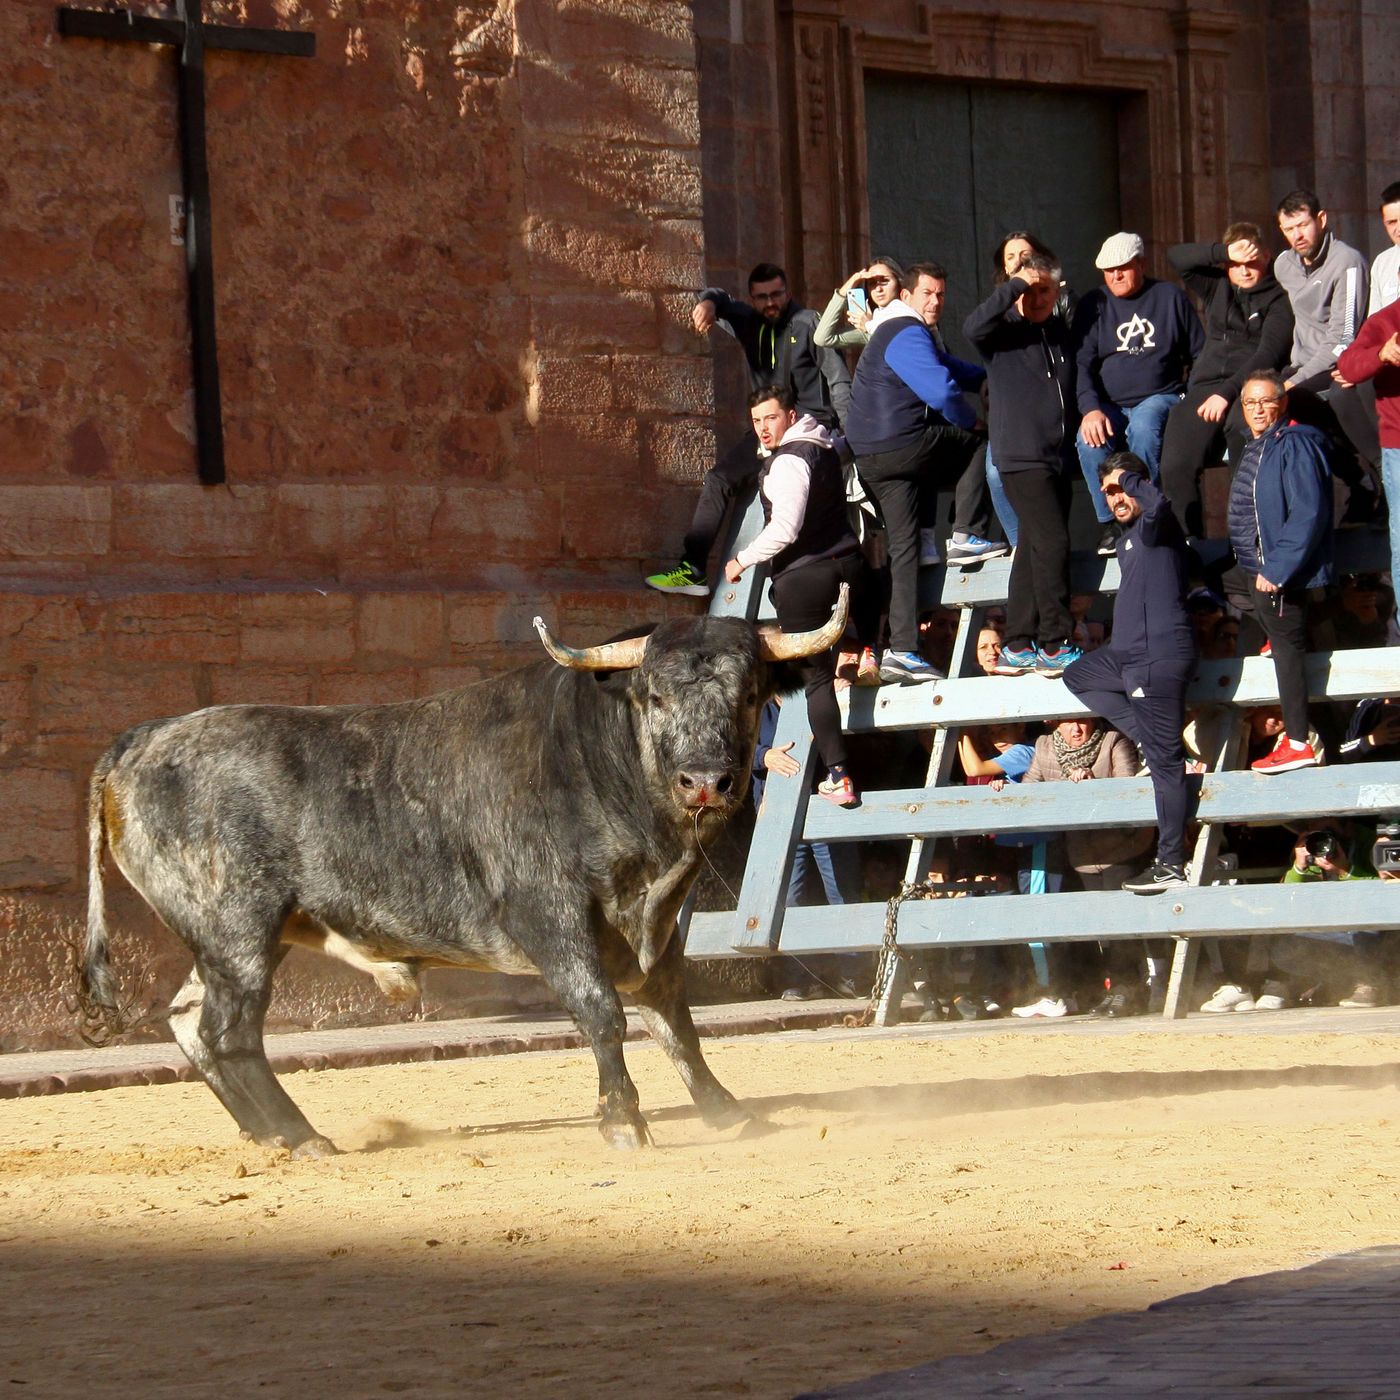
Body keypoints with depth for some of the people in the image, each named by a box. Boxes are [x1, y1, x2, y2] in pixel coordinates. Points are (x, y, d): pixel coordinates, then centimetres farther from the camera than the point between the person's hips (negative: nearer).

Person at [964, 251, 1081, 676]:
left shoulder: (1060, 333, 15)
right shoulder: (1006, 331, -3)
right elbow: (973, 327, -24)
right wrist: (1014, 287, -21)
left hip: (1057, 458, 7)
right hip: (1021, 457, -7)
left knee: (1034, 550, 9)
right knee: (1052, 541, -15)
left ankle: (1018, 647, 14)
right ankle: (1055, 645, -14)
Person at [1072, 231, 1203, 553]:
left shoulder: (1170, 297, 8)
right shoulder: (1094, 305, 10)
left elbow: (1200, 355, 11)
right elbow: (1082, 364, 1)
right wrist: (1090, 408, -17)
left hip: (1160, 398, -1)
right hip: (1109, 406, 2)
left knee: (1143, 426, -37)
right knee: (1089, 439, -32)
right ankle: (1108, 524, -22)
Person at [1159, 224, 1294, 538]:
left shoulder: (1278, 300, 6)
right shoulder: (1217, 288, 22)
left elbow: (1268, 355, -7)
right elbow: (1178, 256, 13)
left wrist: (1227, 392, -19)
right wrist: (1225, 252, -1)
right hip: (1205, 388, 4)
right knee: (1175, 466, -21)